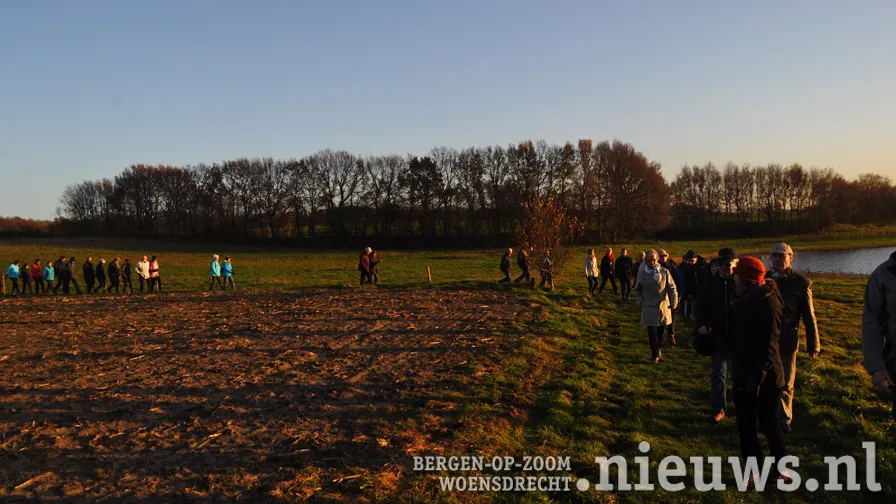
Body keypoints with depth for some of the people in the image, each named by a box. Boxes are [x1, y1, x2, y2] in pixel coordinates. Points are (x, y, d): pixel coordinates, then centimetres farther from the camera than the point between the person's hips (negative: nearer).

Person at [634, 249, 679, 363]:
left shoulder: (664, 272, -1)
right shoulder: (642, 273, 0)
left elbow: (672, 287, 0)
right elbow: (637, 290, 9)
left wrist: (674, 301, -12)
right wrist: (641, 302, -3)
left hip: (663, 307, 1)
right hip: (649, 308, -1)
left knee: (661, 330, 10)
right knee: (652, 332, -4)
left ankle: (658, 349, 33)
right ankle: (655, 354, 7)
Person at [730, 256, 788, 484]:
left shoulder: (767, 304, -20)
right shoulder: (745, 301, 6)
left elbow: (768, 346, -23)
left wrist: (757, 377, -24)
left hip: (763, 378, -8)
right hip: (744, 375, 8)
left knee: (768, 423, 6)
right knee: (745, 424, 13)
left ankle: (781, 467, 24)